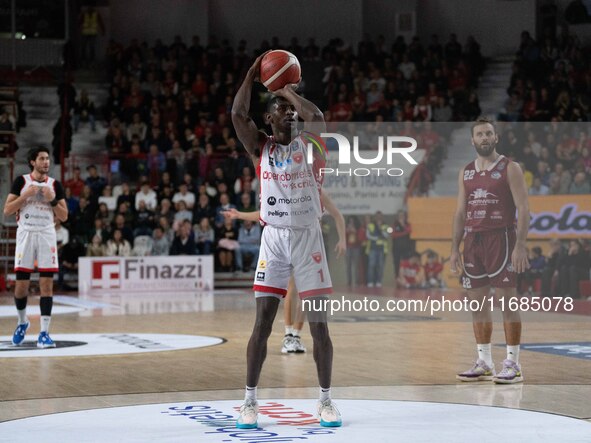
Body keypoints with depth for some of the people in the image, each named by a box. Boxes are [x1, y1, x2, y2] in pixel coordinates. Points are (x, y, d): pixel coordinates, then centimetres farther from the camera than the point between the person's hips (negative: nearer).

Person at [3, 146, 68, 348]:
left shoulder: (55, 184, 6)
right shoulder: (21, 181, 2)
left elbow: (64, 216, 5)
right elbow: (7, 210, -2)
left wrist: (52, 200, -10)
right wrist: (25, 195, -13)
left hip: (47, 235, 1)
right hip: (26, 234, -1)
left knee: (46, 284, -6)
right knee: (21, 284, 0)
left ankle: (44, 333, -5)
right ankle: (22, 322, 27)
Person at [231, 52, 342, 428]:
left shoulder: (309, 144, 2)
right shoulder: (260, 147, 6)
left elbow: (318, 117, -19)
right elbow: (238, 114, -9)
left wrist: (287, 89, -5)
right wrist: (253, 75, -3)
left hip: (308, 237, -1)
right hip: (274, 238, 1)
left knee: (319, 323, 0)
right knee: (263, 322, -2)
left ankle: (326, 400, 10)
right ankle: (250, 401, 4)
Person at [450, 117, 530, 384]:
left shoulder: (509, 169, -4)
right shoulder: (466, 173, 12)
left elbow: (523, 208, -9)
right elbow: (460, 213, 14)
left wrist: (520, 245, -18)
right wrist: (454, 248, 7)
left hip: (501, 239, -6)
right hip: (473, 241, 6)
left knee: (507, 300, -5)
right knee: (477, 300, 7)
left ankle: (513, 364, -1)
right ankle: (484, 363, 14)